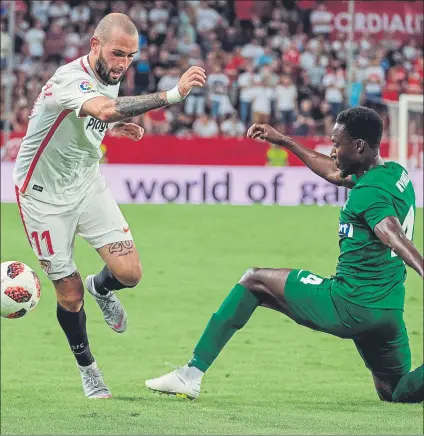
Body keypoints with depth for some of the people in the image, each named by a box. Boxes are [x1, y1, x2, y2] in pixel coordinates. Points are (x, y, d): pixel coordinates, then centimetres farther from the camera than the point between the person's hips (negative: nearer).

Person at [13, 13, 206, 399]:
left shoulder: (109, 77, -4)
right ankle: (88, 369, 25)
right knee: (70, 294, 1)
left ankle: (101, 288, 27)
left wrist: (115, 129, -2)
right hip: (45, 194, -6)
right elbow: (106, 109, -53)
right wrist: (173, 94, -58)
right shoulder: (71, 79, -31)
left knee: (129, 273, -9)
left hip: (87, 184, 6)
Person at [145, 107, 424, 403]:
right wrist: (284, 142, 37)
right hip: (390, 312, 8)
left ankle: (192, 375, 4)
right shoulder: (396, 173, 11)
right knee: (399, 392, 17)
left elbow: (394, 237, -37)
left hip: (350, 305, -8)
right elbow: (334, 173, 31)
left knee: (253, 281, 8)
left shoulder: (369, 193, -16)